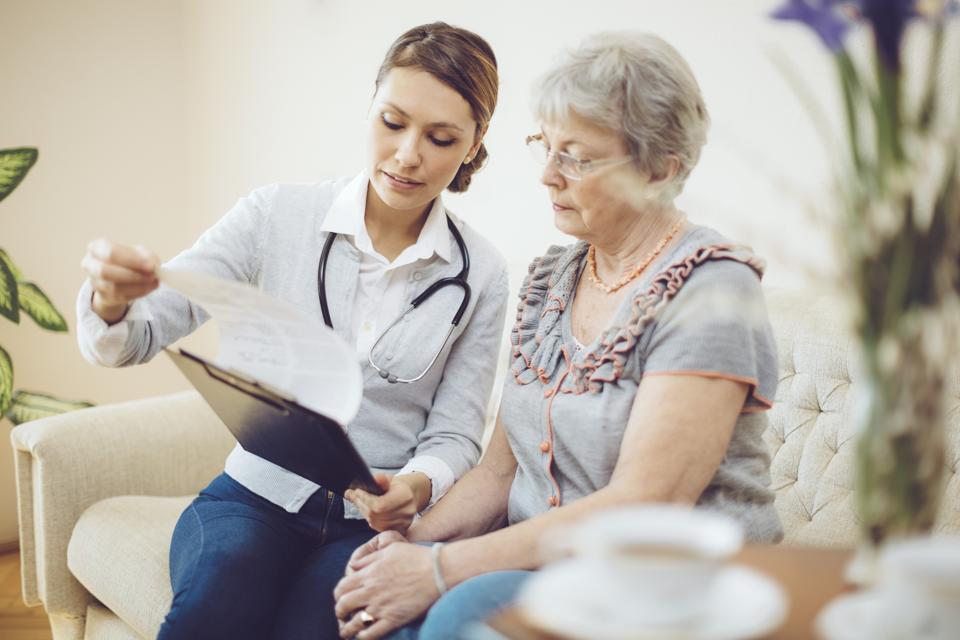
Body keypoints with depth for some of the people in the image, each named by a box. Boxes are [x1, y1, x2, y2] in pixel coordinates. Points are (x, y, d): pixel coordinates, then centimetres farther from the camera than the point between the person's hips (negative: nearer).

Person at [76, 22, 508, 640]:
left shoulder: (481, 275, -1)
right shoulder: (278, 214, -4)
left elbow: (454, 435, 3)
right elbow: (128, 341, -6)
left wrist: (417, 485, -20)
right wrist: (110, 300, -30)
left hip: (375, 521, 1)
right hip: (258, 493, 0)